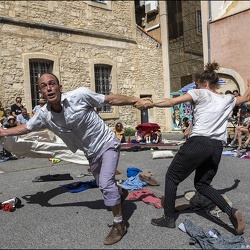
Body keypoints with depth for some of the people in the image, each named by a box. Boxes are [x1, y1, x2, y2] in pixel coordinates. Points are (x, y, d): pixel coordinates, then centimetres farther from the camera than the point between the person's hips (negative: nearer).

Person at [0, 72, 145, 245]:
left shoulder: (80, 95, -25)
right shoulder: (44, 115, -12)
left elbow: (110, 99, -15)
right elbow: (25, 128, 8)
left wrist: (134, 100, -10)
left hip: (107, 143, -5)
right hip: (91, 153, 6)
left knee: (105, 183, -18)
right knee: (103, 185, 19)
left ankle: (119, 224, 0)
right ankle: (120, 192, 54)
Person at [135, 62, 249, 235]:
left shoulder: (200, 94, 2)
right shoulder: (228, 99, 17)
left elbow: (171, 102, -9)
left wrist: (150, 103, -6)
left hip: (198, 143, -6)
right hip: (217, 147, 6)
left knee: (172, 177, 10)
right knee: (202, 184, 22)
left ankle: (169, 218, 14)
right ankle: (231, 212, 4)